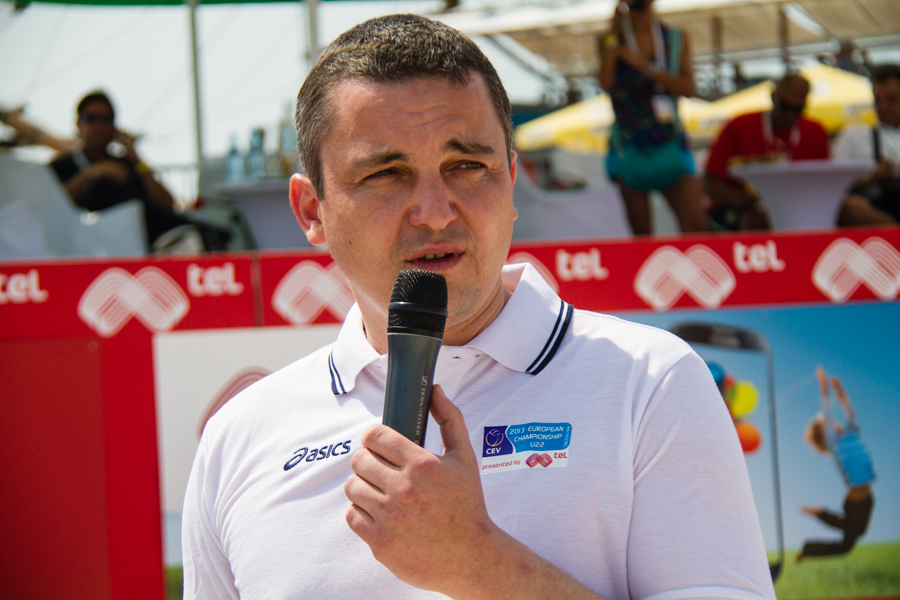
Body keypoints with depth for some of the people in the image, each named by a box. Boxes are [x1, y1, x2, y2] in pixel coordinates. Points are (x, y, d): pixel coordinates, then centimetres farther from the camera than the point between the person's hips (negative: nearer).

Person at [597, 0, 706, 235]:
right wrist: (613, 34, -15)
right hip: (629, 148, -1)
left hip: (669, 144, 1)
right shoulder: (612, 40, 4)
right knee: (641, 232, -2)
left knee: (696, 225, -13)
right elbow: (605, 81, -15)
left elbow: (688, 88, -4)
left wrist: (645, 66, -13)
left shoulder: (678, 39, 10)